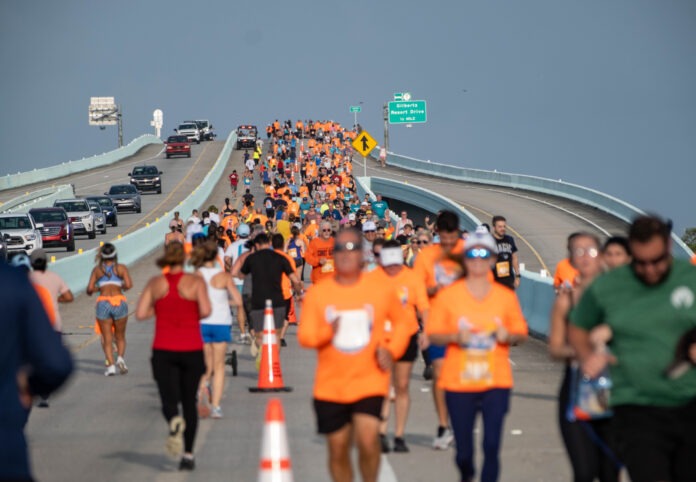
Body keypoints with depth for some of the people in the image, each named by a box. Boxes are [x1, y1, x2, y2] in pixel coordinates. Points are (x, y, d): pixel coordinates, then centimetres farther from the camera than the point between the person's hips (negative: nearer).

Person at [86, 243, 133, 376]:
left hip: (103, 303, 0)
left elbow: (90, 288, 0)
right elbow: (129, 285, -8)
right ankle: (121, 358, -10)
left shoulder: (97, 269, 7)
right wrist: (121, 286, 13)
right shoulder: (121, 268, 5)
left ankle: (110, 365, -7)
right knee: (120, 336, 15)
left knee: (107, 339, 6)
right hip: (119, 302, 0)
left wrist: (94, 290, 22)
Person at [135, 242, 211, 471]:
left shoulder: (155, 283, 1)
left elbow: (140, 313, -2)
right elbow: (205, 311, -16)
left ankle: (174, 421, -33)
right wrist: (193, 316, 5)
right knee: (189, 402, 13)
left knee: (169, 400, 4)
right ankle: (188, 454, 12)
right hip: (191, 349, 0)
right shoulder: (196, 282, -5)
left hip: (163, 350, 0)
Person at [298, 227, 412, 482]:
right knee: (338, 450, 9)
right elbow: (304, 335, -4)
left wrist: (391, 350, -5)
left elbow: (401, 323, 13)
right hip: (330, 385, 2)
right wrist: (327, 332, -25)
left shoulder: (382, 291, -2)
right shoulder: (317, 293, -2)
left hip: (369, 382, -2)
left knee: (368, 439, -21)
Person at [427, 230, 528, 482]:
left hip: (496, 382, 0)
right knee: (463, 447, 6)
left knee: (492, 444, -11)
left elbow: (521, 333, 11)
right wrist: (455, 337, -18)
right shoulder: (448, 295, -1)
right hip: (458, 383, 0)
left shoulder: (506, 296, 4)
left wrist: (508, 336, -11)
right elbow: (433, 334, 1)